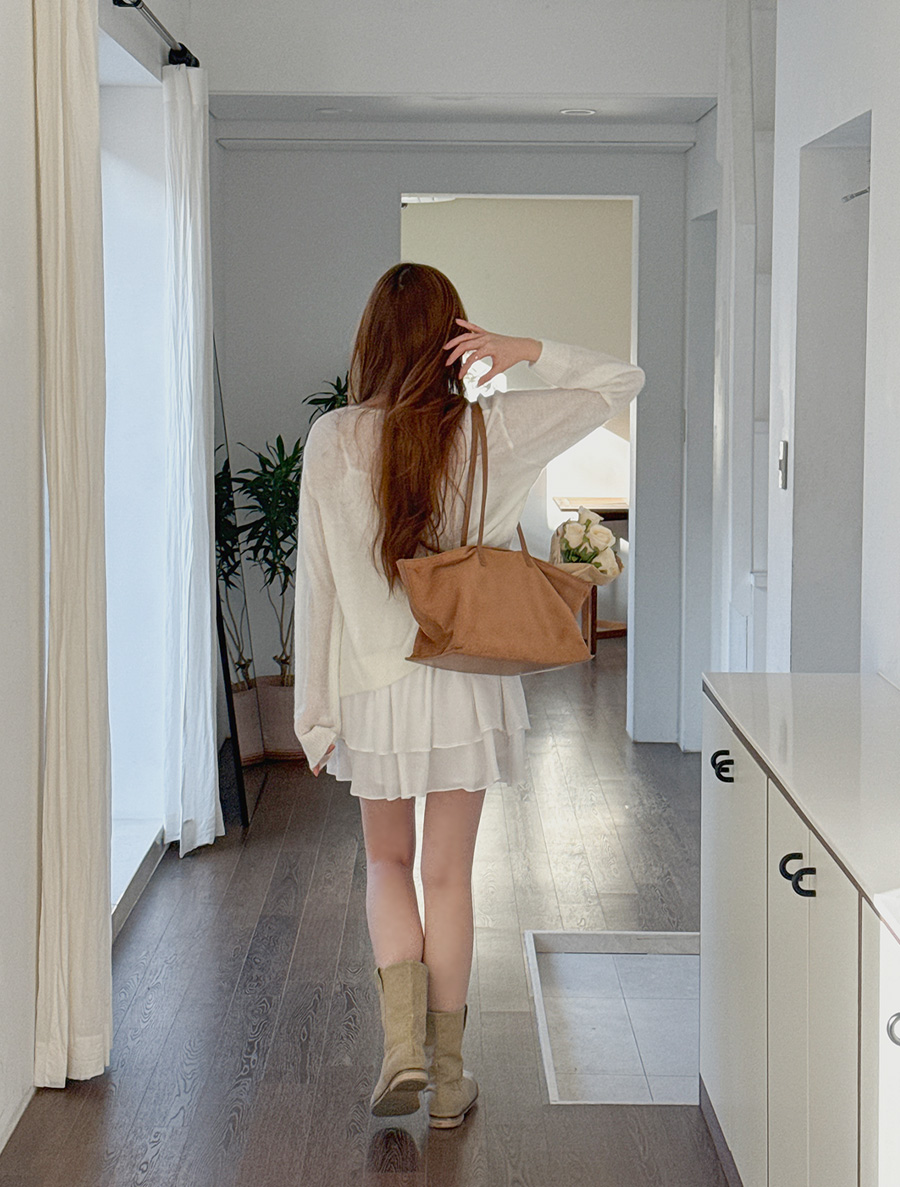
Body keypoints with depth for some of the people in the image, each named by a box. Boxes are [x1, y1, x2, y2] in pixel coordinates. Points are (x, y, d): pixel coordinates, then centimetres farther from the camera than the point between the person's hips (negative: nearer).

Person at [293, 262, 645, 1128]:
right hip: (470, 685, 1)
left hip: (375, 688, 0)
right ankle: (447, 1073, 19)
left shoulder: (332, 440, -8)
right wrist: (529, 354, -9)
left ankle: (402, 1045, 2)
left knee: (387, 863, 19)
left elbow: (316, 582, -6)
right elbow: (621, 382, 5)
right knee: (449, 875, 11)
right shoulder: (494, 430, -7)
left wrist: (313, 709, 1)